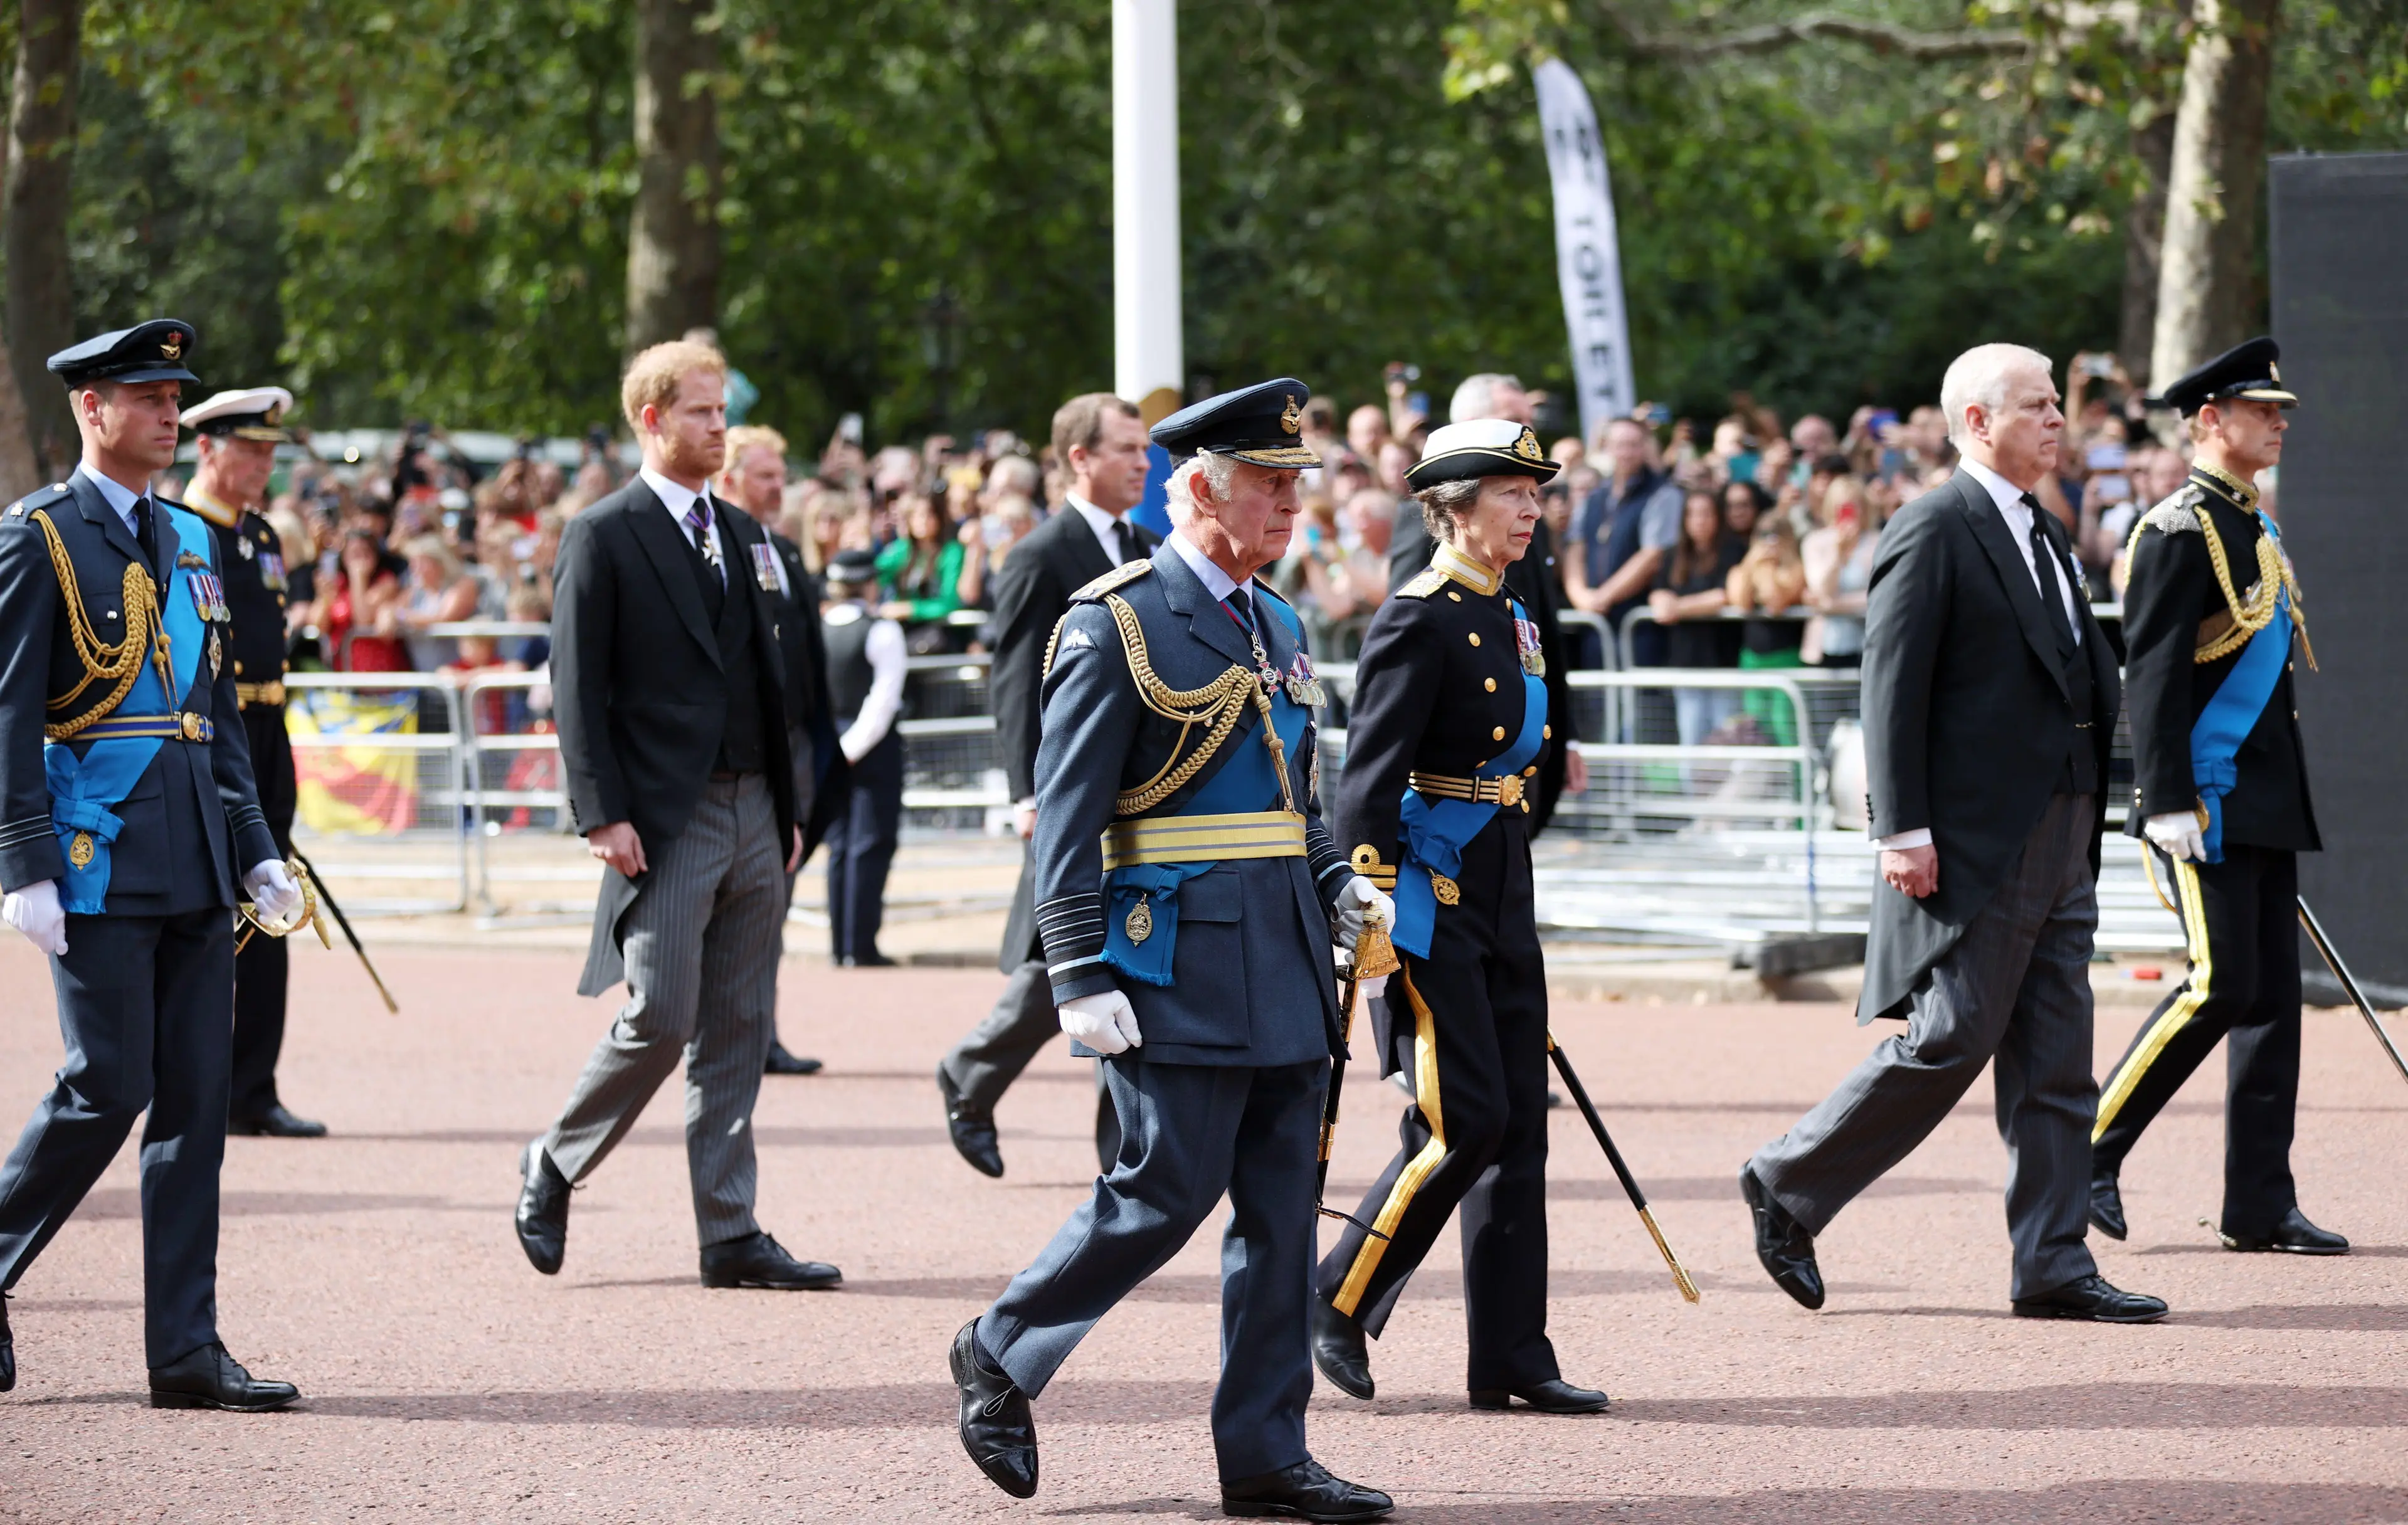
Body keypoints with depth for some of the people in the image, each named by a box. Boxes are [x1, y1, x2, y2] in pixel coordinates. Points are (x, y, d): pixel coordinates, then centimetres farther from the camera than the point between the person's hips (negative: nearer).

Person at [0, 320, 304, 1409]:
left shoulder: (189, 541, 17)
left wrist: (255, 852, 14)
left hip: (192, 868, 7)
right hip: (98, 864, -7)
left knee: (196, 1101, 3)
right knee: (107, 1087, -9)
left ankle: (186, 1351, 5)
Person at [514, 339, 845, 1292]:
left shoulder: (741, 535, 16)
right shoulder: (604, 536, -4)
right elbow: (578, 687, -9)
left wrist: (790, 808, 14)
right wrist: (602, 815, -16)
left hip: (752, 815, 7)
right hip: (665, 820, -7)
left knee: (738, 1034, 6)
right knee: (660, 1018, -11)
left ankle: (731, 1236, 8)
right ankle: (554, 1167, 12)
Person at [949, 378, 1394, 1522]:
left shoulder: (1275, 625, 16)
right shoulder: (1118, 624, -9)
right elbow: (1066, 817, -11)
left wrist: (1337, 889, 8)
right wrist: (1081, 978, -17)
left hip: (1283, 962, 8)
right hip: (1178, 963, -8)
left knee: (1281, 1212, 5)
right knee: (1166, 1193, -6)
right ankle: (1002, 1354, 14)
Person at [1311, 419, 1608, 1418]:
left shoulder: (1508, 618, 15)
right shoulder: (1419, 622, -12)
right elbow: (1369, 776, -16)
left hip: (1500, 891, 9)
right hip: (1430, 887, -9)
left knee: (1518, 1124, 6)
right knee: (1465, 1118, -11)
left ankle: (1511, 1361, 8)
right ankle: (1337, 1300, 5)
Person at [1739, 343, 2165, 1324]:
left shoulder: (2041, 536, 18)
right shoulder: (1934, 533, -9)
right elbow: (1892, 686, -14)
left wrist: (2084, 826, 16)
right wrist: (1903, 830, -19)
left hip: (2058, 840, 9)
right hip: (1975, 839, -9)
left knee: (2055, 1060, 5)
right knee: (1953, 1039, -7)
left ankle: (2054, 1269, 6)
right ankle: (1788, 1187, 7)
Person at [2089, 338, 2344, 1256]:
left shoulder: (2256, 529, 18)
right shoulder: (2181, 533, -11)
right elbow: (2153, 674, -16)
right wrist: (2169, 803, -21)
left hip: (2265, 801, 9)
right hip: (2208, 799, -9)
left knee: (2273, 995, 5)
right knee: (2220, 988, -12)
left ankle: (2260, 1207, 6)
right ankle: (2090, 1151, 0)